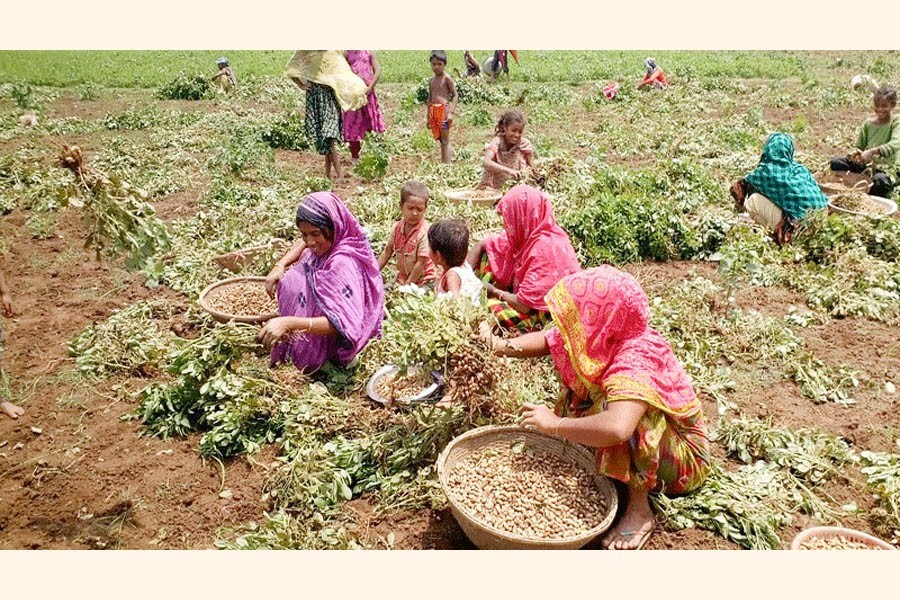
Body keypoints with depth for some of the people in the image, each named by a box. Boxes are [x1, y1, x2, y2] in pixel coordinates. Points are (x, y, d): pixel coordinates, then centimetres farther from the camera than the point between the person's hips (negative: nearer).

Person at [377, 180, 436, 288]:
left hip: (422, 280, -6)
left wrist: (407, 285, -16)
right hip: (402, 277, 6)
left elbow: (421, 262, -19)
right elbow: (388, 251, 10)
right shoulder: (398, 227, -2)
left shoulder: (425, 232, -21)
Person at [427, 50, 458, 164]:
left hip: (444, 110, -6)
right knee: (440, 139, 11)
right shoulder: (431, 80, 14)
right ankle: (442, 162, 16)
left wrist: (451, 112, -17)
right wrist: (428, 117, 19)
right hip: (433, 111, 6)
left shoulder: (447, 78, -5)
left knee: (445, 140, -6)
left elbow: (455, 96, -8)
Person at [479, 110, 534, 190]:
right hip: (494, 188, -3)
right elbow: (486, 163, -32)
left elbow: (530, 166, 6)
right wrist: (509, 171, -45)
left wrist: (525, 171, -19)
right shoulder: (497, 142, -14)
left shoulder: (524, 144, -5)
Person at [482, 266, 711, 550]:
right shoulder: (596, 336, -14)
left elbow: (616, 429, -53)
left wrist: (554, 424, -38)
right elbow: (546, 340, -1)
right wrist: (501, 346, -20)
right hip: (645, 445, 8)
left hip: (682, 458, -7)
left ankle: (640, 509, -17)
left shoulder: (636, 359, -36)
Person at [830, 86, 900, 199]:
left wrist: (872, 151, -39)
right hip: (867, 163, 5)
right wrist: (857, 153, -12)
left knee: (880, 180, -40)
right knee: (836, 162, -14)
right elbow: (860, 146, 13)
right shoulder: (868, 123, 6)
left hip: (888, 167, -5)